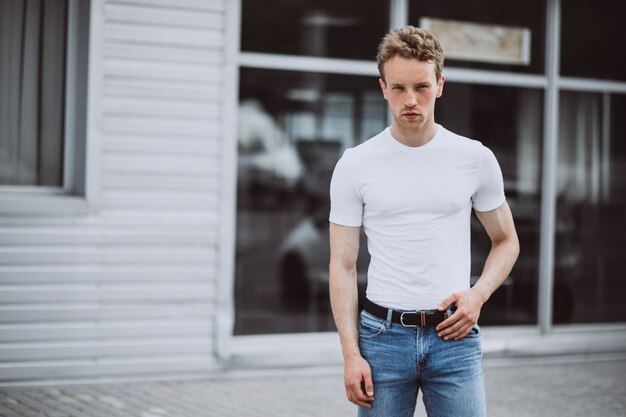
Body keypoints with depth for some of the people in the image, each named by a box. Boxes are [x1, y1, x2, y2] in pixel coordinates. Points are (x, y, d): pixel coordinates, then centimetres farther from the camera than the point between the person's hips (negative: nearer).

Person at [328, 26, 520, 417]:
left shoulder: (476, 158, 2)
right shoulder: (355, 164, -1)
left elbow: (506, 241, 13)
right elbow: (343, 266, 1)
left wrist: (478, 294, -6)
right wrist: (351, 354, -7)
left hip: (453, 335, 0)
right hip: (383, 336, 0)